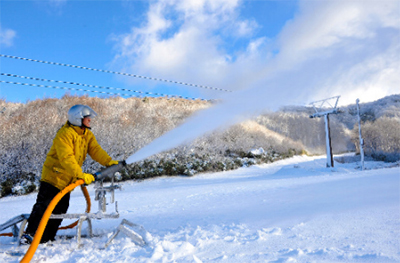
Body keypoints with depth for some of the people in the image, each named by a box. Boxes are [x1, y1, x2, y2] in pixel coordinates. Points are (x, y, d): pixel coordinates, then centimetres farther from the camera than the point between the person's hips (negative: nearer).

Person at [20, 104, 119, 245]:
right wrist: (81, 174, -37)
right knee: (43, 206, -11)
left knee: (60, 209, 9)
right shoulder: (65, 134, -20)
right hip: (54, 176, -8)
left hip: (68, 180, 8)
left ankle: (46, 238, 18)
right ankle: (30, 233, -1)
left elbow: (96, 150, -4)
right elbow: (66, 158, -30)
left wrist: (109, 161, -21)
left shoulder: (88, 135, 6)